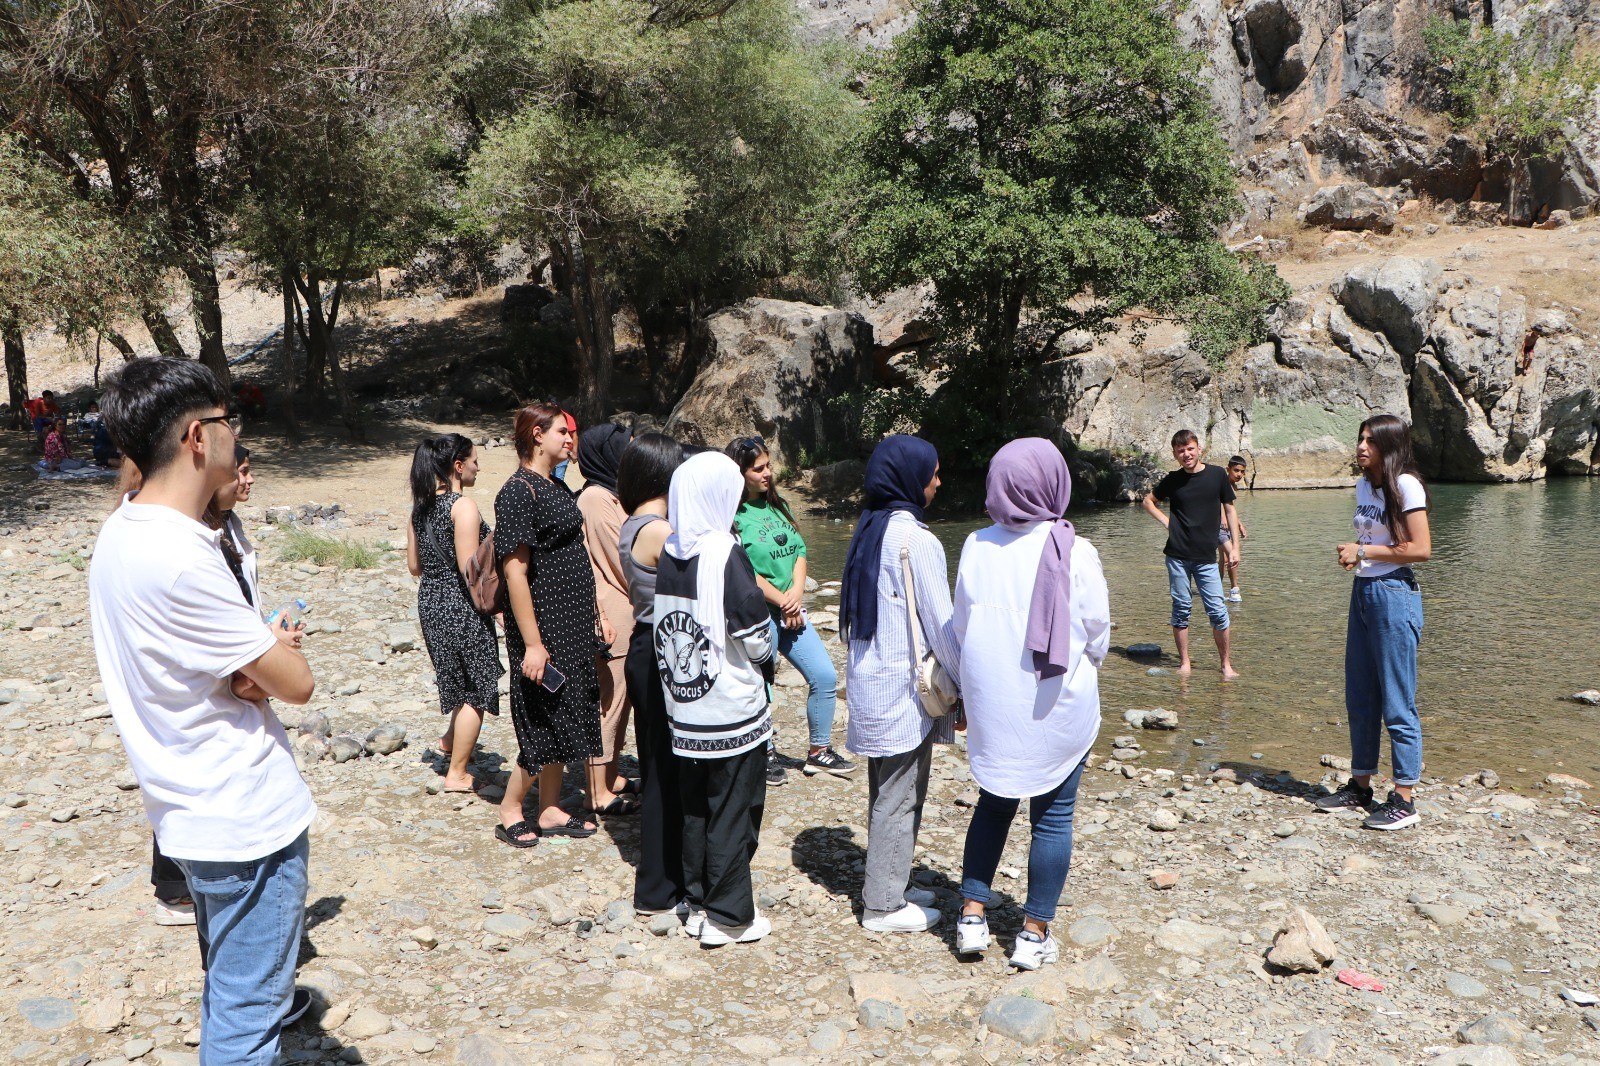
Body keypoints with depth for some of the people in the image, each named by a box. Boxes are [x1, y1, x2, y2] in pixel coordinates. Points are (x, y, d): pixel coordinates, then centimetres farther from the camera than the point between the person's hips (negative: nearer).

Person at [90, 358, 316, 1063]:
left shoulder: (121, 533, 3)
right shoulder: (180, 557, -27)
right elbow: (296, 683, -21)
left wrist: (245, 665, -9)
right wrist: (272, 652, 0)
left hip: (196, 812, 10)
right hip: (246, 818, -10)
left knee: (229, 986, 28)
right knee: (248, 1009, 5)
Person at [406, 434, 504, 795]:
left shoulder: (421, 506, 6)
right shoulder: (463, 506, -18)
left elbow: (414, 565, 11)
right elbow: (470, 569, -22)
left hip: (429, 600, 8)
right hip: (460, 606, -8)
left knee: (460, 679, 26)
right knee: (476, 688, 5)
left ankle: (450, 741, 36)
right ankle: (457, 774, 12)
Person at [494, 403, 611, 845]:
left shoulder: (558, 487, 12)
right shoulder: (518, 491, -16)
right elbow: (515, 571, -20)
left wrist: (597, 616, 17)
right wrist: (533, 643, -23)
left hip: (573, 626, 9)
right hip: (544, 626, -9)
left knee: (563, 721, 13)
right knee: (546, 724, -2)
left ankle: (550, 810, 23)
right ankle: (509, 812, 15)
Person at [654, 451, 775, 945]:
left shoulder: (668, 553, 1)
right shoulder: (725, 553, -17)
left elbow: (663, 625, 5)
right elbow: (755, 635, -16)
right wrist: (764, 664, 5)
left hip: (684, 709, 6)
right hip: (733, 709, -6)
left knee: (695, 808, 16)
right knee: (733, 811, 6)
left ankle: (698, 904, 27)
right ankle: (728, 916, 14)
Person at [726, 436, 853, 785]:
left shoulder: (777, 505, 13)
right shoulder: (732, 514, -10)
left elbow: (799, 550, 11)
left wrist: (796, 592, -6)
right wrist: (781, 600, -11)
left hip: (790, 610, 7)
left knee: (825, 677, 6)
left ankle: (819, 751, 21)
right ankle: (766, 755, 24)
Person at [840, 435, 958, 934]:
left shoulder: (868, 530, 7)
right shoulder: (916, 540, -19)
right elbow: (940, 625, -17)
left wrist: (857, 676, 18)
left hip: (870, 680, 9)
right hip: (906, 686, -9)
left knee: (886, 790, 18)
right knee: (901, 797, 3)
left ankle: (887, 885, 31)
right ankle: (884, 905, 14)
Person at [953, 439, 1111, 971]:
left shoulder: (976, 548, -7)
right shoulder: (1074, 553, -15)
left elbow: (961, 626, 2)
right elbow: (1098, 631, -5)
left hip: (991, 703, 3)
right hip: (1059, 706, -3)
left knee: (993, 803, 20)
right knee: (1053, 816, 11)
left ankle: (972, 916, 23)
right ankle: (1034, 935, 19)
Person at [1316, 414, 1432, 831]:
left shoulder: (1405, 485, -12)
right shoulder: (1364, 485, 12)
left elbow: (1421, 549, -17)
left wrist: (1363, 552, -13)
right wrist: (1351, 552, 2)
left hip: (1394, 596, -9)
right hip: (1362, 593, 9)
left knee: (1397, 703, -3)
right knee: (1359, 699, 13)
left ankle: (1404, 800, 4)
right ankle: (1360, 787, 23)